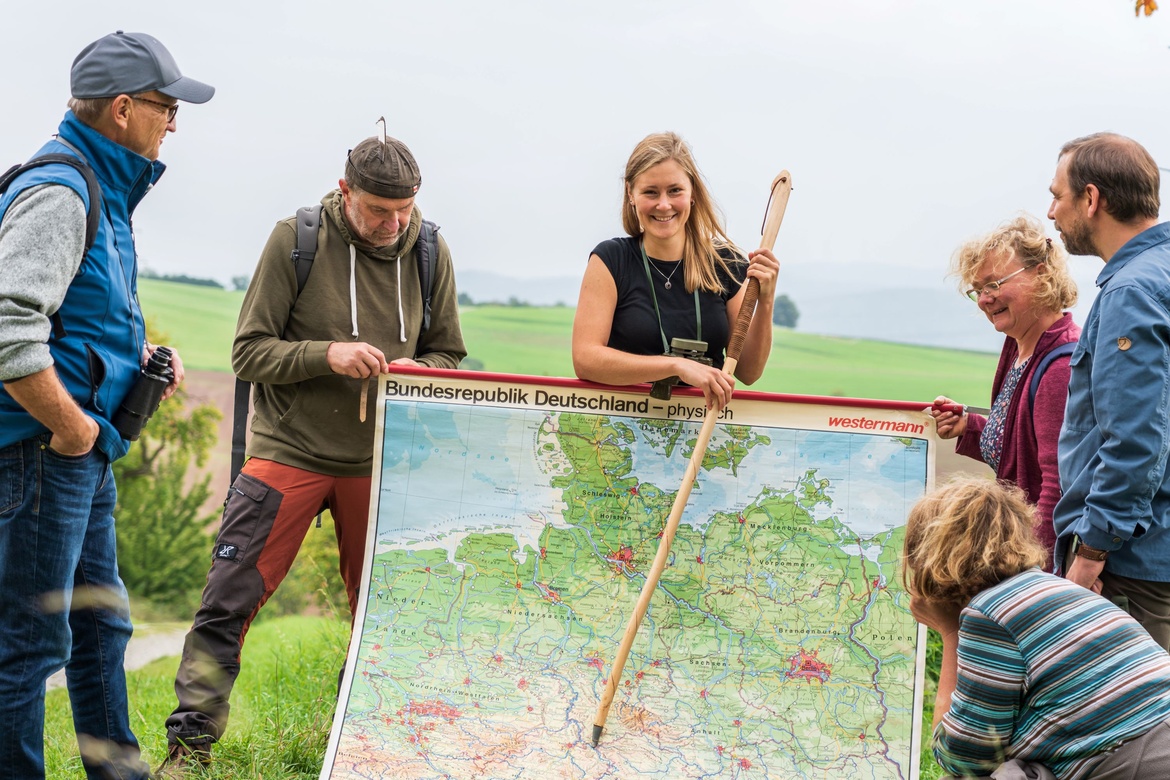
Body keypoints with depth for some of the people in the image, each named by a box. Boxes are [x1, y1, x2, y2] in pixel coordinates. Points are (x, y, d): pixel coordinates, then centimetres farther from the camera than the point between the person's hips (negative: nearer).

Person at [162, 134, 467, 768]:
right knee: (229, 601, -6)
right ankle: (191, 740, 6)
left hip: (379, 461, 3)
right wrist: (325, 354, -23)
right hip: (288, 452, -3)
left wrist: (418, 372, -11)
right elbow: (249, 352, -8)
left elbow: (448, 355, 12)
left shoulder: (429, 254, 2)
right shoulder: (295, 241, -7)